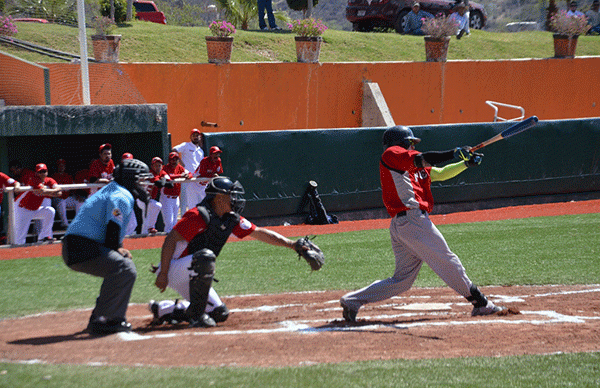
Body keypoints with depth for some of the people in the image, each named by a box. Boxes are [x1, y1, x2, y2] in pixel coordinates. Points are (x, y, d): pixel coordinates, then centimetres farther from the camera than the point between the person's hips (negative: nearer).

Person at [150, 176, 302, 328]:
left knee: (219, 313, 6)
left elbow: (259, 233, 8)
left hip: (190, 278, 9)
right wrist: (163, 274, -27)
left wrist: (291, 244, 1)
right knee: (205, 256, -35)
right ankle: (196, 315, -24)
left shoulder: (231, 219, 3)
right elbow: (170, 239, -23)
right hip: (173, 269, -9)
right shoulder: (199, 215, -22)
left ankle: (162, 310, 20)